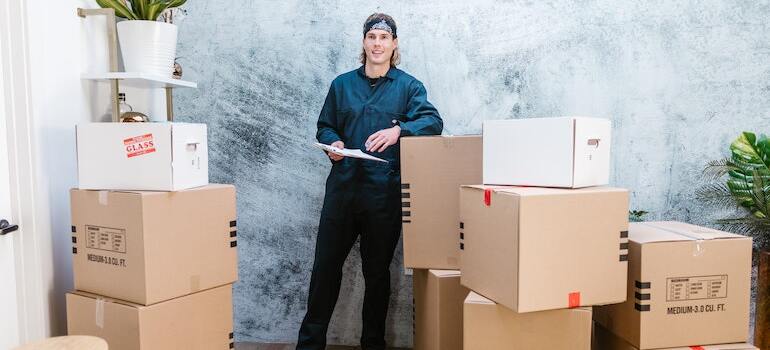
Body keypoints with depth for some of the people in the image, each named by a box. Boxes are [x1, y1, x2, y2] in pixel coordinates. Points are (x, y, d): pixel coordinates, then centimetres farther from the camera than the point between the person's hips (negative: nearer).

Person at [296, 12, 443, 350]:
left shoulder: (408, 86, 4)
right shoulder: (342, 84, 12)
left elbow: (433, 121, -10)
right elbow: (324, 126, 17)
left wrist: (398, 130, -26)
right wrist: (333, 142, -6)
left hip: (384, 193, -2)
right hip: (343, 187, 2)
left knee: (377, 270, 10)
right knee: (325, 265, 7)